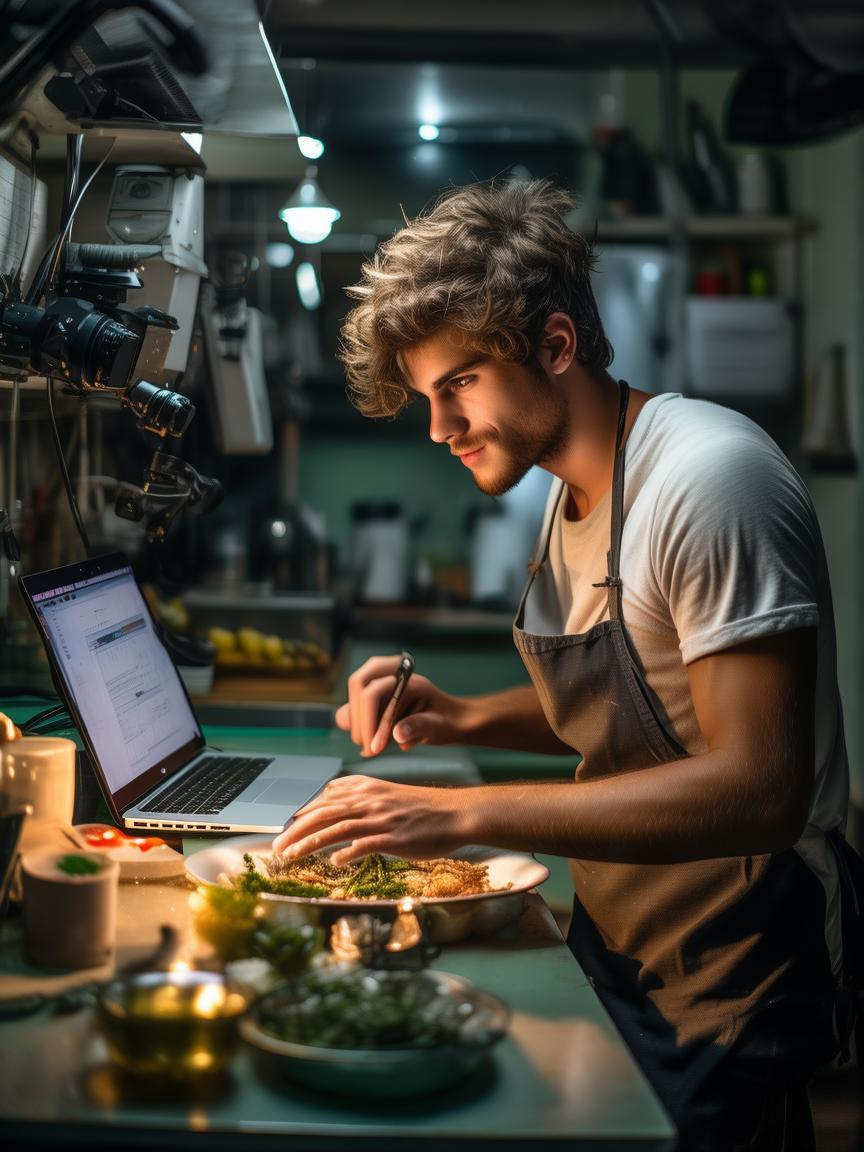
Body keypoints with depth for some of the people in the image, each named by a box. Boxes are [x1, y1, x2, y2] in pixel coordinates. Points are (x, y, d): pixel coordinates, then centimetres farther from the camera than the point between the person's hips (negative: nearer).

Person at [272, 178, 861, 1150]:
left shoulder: (707, 478, -25)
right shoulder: (572, 494, 5)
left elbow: (759, 789, -31)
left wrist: (461, 814, -34)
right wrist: (458, 720, -2)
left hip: (722, 998, -8)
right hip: (612, 943, 8)